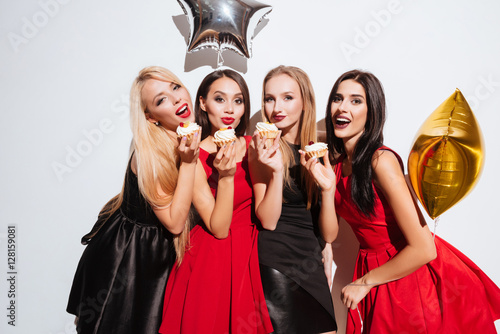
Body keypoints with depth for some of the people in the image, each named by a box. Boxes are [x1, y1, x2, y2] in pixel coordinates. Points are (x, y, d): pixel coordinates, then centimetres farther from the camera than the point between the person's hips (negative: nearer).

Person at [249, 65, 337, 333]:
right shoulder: (262, 149, -9)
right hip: (275, 258, -4)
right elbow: (267, 220, -15)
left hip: (311, 259, 5)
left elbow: (326, 225, 11)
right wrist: (276, 170, -26)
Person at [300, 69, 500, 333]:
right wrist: (327, 188, -18)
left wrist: (364, 282, -15)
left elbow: (424, 249, -27)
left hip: (412, 271, -6)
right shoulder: (337, 165, -1)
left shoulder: (381, 161, -24)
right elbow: (330, 234, -3)